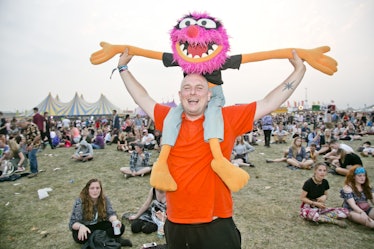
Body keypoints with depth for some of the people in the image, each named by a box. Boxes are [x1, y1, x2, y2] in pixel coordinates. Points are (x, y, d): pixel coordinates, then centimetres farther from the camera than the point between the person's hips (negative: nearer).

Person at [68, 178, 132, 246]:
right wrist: (81, 226, -45)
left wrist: (115, 221, -35)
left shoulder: (104, 199, -9)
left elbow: (111, 213, -10)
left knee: (120, 227, -20)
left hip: (99, 225, 2)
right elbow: (73, 222, -20)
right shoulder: (79, 202, -19)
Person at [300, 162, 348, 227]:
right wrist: (316, 203, -19)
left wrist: (324, 197, -11)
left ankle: (320, 217, -16)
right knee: (312, 215, -42)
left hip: (321, 208, 5)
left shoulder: (325, 182, 0)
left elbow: (325, 195, 14)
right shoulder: (308, 183, -16)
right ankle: (335, 221, -19)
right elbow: (302, 198, -12)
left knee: (344, 212, -12)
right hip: (308, 208, -5)